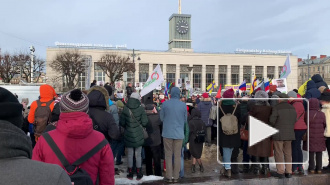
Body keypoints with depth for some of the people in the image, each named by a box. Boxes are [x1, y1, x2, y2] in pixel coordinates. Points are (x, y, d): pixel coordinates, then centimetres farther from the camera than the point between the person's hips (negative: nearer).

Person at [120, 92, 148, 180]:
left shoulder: (125, 109, -8)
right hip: (138, 136, -1)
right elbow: (144, 123, -12)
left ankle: (130, 174, 22)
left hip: (128, 135, 1)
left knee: (130, 154, 12)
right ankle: (139, 174, 19)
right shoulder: (141, 109, -12)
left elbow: (121, 122, -5)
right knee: (138, 155, 10)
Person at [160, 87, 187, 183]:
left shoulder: (165, 104, -7)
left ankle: (169, 177, 12)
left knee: (168, 155, 9)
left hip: (167, 133, -1)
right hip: (179, 133, 1)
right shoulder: (183, 105, -4)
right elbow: (185, 120, 5)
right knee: (177, 156, 9)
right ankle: (175, 177, 15)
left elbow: (161, 118, 2)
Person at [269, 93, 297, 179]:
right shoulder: (292, 108, 5)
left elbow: (272, 120, -14)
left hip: (278, 134, -5)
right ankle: (289, 172, 16)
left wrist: (274, 126, 6)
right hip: (289, 134, 5)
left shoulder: (276, 108, -12)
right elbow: (294, 120, 6)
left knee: (279, 153, 2)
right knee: (288, 153, 12)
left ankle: (280, 172, 5)